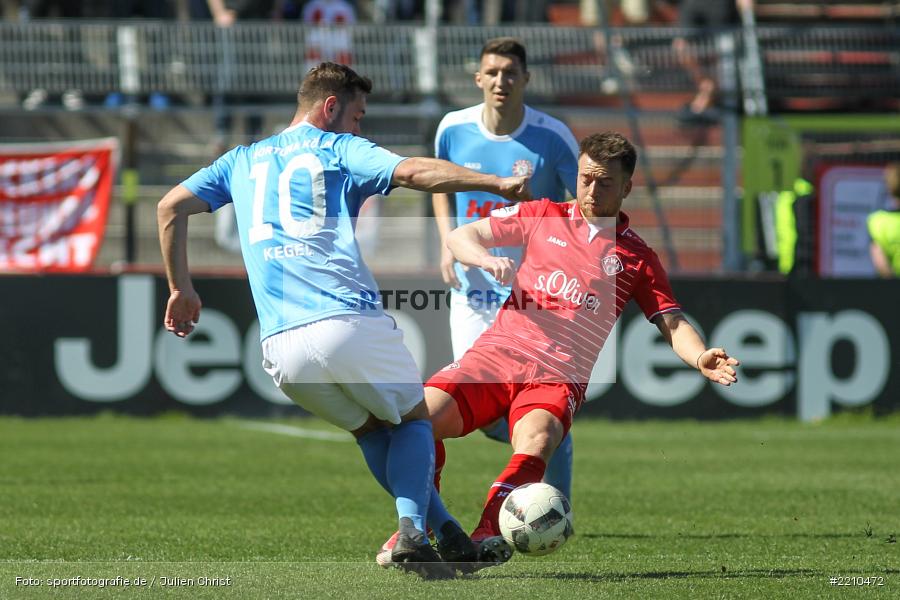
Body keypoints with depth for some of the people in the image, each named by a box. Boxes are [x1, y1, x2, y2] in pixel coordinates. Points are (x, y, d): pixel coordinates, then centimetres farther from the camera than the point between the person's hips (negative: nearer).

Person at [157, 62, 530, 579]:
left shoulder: (243, 160, 24)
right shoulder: (339, 150, 10)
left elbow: (171, 208, 19)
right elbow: (413, 172, -7)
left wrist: (181, 289, 25)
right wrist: (497, 183, -5)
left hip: (280, 345, 4)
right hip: (349, 322, -4)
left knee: (373, 428, 22)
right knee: (415, 417, 15)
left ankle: (446, 532, 9)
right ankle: (414, 529, -9)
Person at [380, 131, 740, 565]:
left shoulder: (636, 257, 13)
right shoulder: (542, 217, 17)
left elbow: (672, 324, 6)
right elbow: (460, 237, 18)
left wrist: (701, 358, -15)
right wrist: (486, 259, -5)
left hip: (559, 375, -2)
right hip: (497, 351, 2)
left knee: (535, 440, -37)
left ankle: (488, 534, -46)